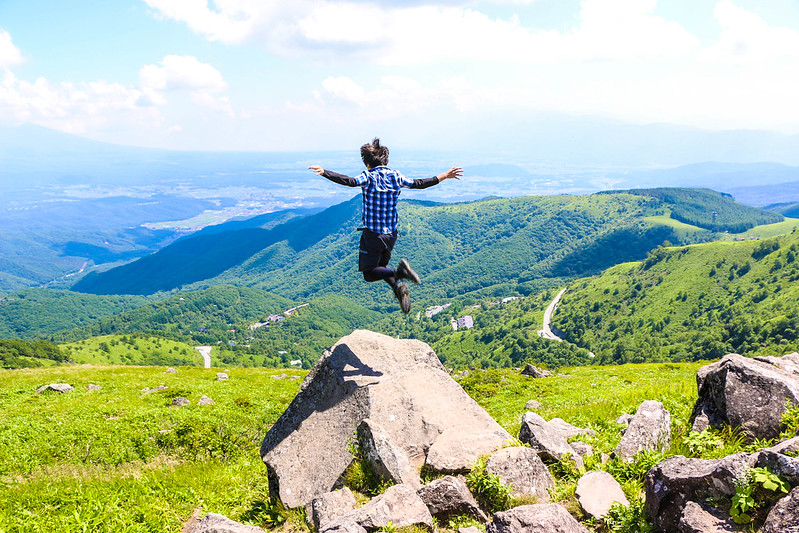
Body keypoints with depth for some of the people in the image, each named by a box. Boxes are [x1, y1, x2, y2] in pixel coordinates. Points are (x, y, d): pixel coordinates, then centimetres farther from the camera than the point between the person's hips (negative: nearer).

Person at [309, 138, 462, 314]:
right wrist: (444, 176, 24)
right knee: (380, 268, 21)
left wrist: (324, 172, -36)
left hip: (372, 233, -5)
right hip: (391, 234, 5)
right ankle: (399, 286, -8)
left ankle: (398, 272, -26)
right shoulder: (396, 176, 4)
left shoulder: (368, 177, -10)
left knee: (370, 274, 1)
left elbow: (350, 181, -29)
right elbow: (419, 184, 11)